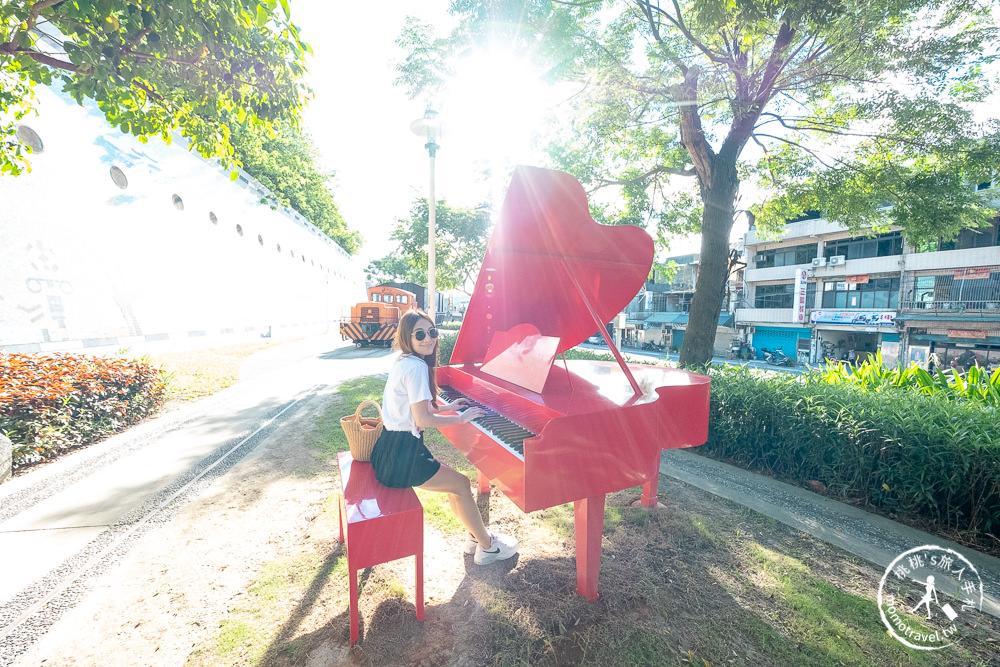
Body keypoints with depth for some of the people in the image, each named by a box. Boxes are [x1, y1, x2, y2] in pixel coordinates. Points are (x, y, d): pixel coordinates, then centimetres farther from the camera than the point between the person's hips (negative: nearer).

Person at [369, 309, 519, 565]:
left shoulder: (403, 362, 9)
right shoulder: (417, 367, -22)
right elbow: (422, 420, -24)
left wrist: (447, 407, 18)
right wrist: (461, 418, -13)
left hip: (392, 448, 10)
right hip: (401, 455, -10)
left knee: (454, 479, 18)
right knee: (462, 484, 2)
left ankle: (475, 535, 32)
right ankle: (488, 547, 20)